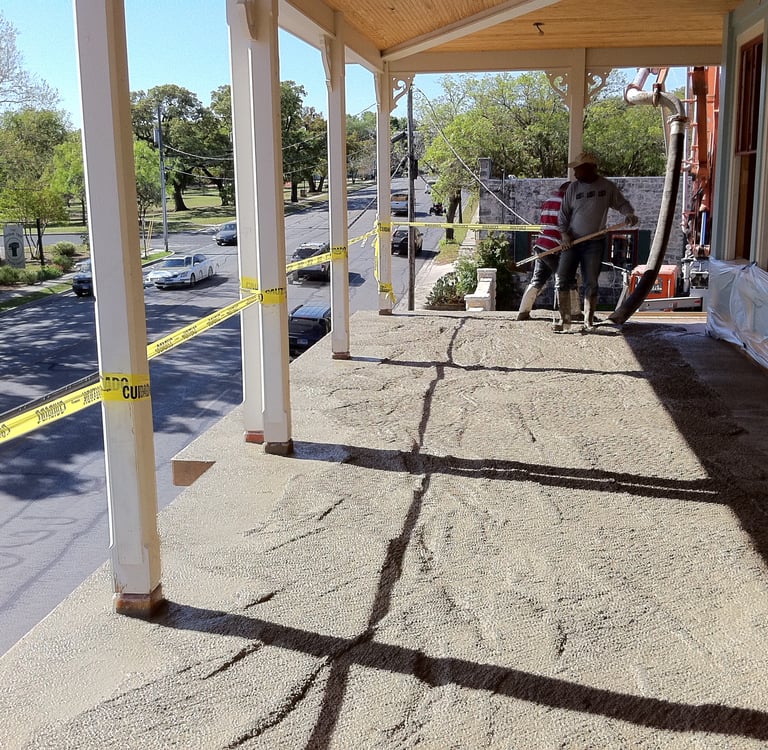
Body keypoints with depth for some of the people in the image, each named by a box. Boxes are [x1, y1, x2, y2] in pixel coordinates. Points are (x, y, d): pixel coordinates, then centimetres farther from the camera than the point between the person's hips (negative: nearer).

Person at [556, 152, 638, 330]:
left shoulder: (607, 186, 1)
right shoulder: (573, 187, 5)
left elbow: (622, 203, 7)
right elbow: (563, 213, 7)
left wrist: (629, 214, -14)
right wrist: (564, 234, -6)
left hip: (594, 243, -2)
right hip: (571, 242, 2)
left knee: (591, 283, -1)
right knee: (562, 280, -7)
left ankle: (589, 322, 8)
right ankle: (565, 321, 0)